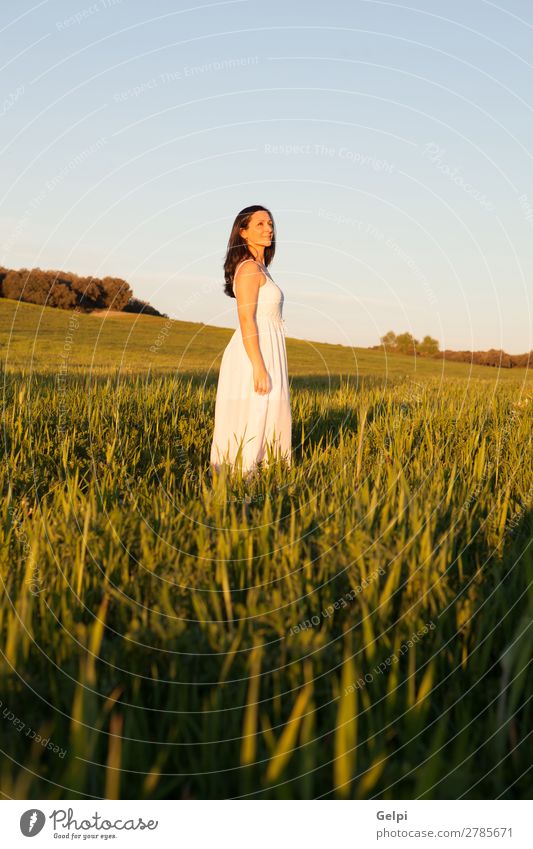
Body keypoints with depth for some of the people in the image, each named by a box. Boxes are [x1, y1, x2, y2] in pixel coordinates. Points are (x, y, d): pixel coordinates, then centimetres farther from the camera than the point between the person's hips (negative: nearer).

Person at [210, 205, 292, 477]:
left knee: (259, 422, 12)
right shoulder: (249, 267, -12)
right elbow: (246, 320, -19)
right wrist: (259, 368, -23)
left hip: (261, 354, 10)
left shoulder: (257, 268, 18)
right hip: (256, 356, -10)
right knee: (249, 424, -7)